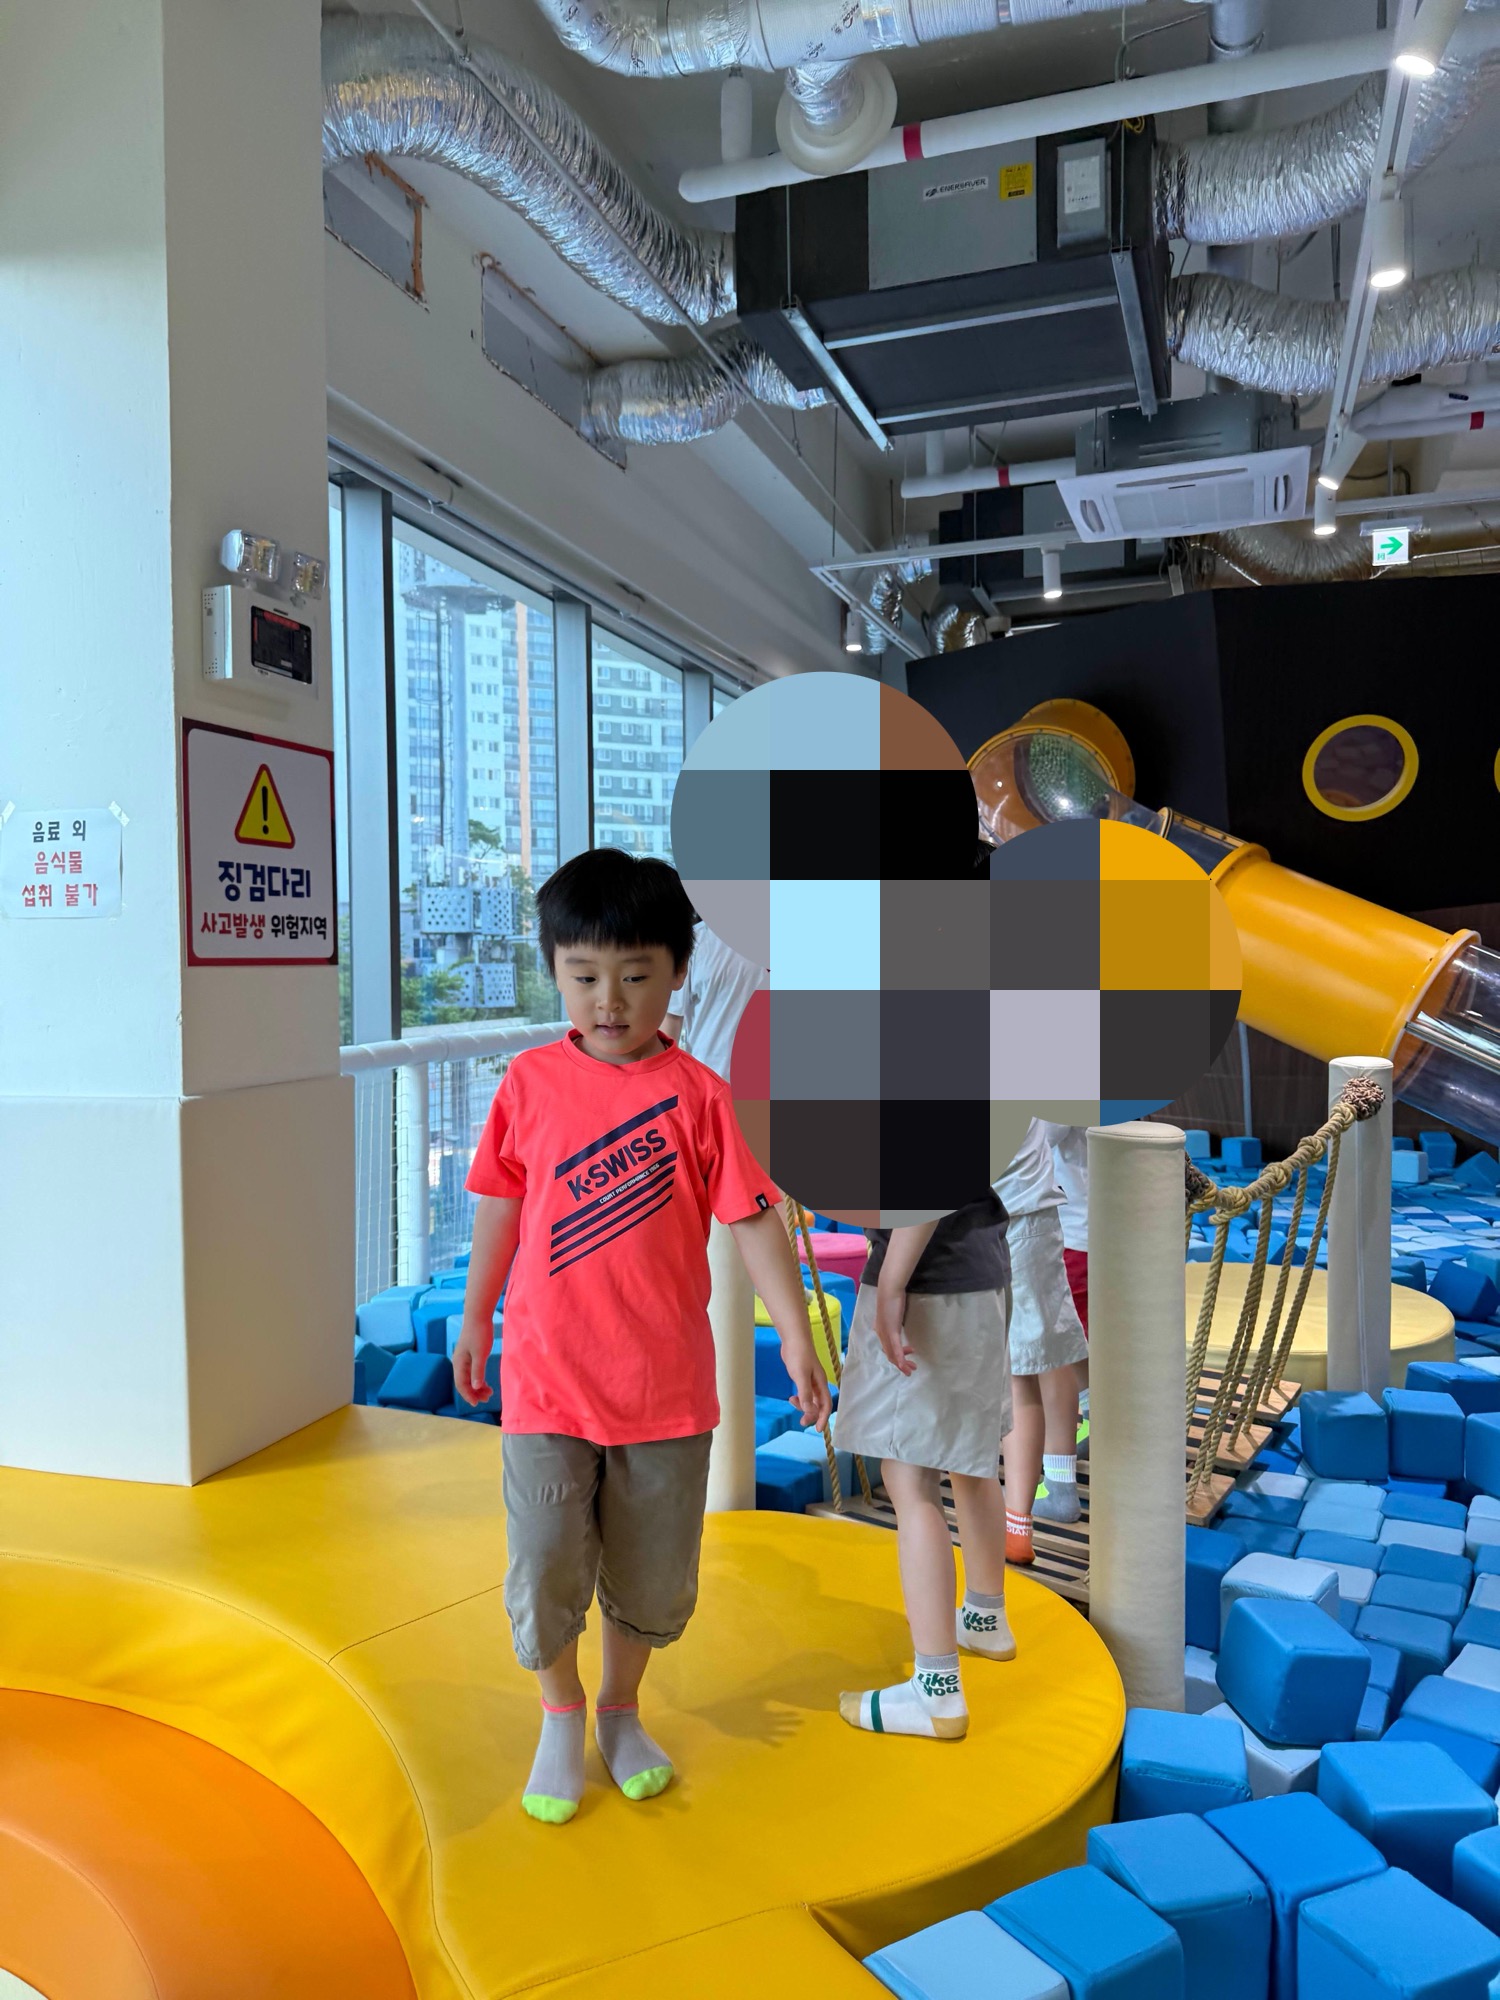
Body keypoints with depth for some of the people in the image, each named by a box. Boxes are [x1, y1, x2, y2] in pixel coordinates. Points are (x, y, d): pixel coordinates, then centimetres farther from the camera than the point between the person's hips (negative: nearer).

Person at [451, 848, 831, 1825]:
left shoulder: (696, 1093, -9)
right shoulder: (531, 1081, -3)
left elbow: (753, 1216, -9)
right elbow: (502, 1205, 9)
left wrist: (795, 1333, -16)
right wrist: (476, 1315, 16)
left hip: (665, 1382, 0)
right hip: (545, 1375, 1)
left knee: (653, 1571, 15)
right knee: (544, 1565, 3)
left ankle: (622, 1709, 41)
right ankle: (562, 1715, 32)